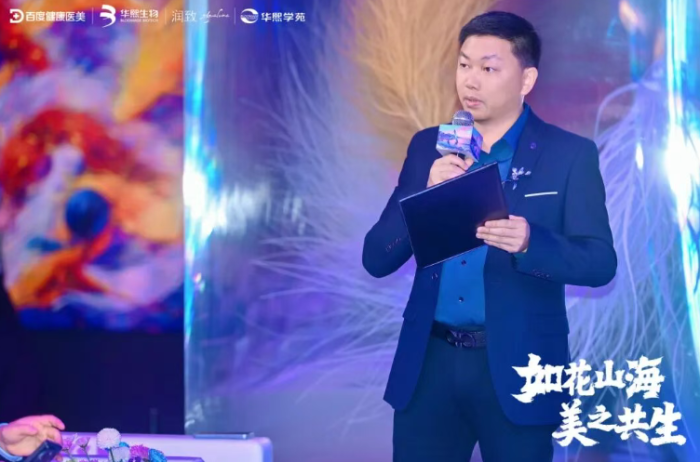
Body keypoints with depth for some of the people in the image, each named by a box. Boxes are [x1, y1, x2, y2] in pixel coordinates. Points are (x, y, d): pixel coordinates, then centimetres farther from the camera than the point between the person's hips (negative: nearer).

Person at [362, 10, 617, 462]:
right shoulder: (429, 147, 6)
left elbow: (600, 262, -8)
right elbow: (376, 259, 3)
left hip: (516, 368, -3)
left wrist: (529, 242, -27)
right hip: (429, 364, 3)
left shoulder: (570, 154, -3)